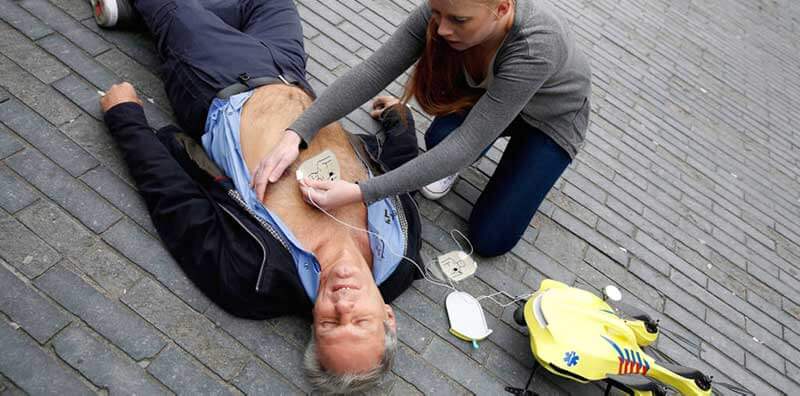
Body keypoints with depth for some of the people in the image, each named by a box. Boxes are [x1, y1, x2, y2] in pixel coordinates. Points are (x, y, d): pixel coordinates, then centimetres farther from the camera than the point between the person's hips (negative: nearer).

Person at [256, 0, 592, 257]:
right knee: (440, 135, -30)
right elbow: (373, 71, -31)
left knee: (490, 240, -9)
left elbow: (469, 143, -44)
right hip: (485, 93, 4)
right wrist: (297, 133, -43)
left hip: (553, 118, -3)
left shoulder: (535, 45, -43)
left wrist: (362, 192, -48)